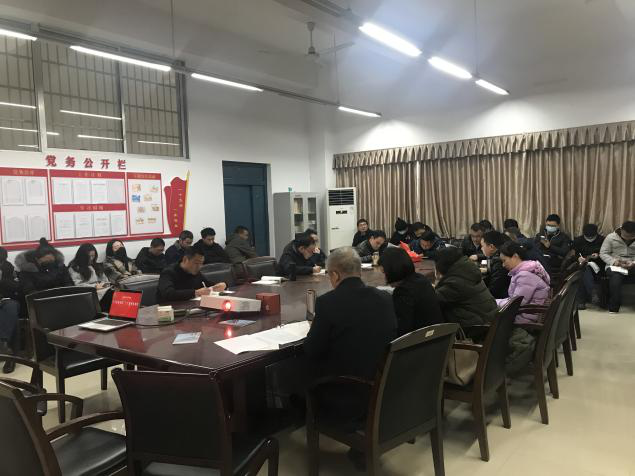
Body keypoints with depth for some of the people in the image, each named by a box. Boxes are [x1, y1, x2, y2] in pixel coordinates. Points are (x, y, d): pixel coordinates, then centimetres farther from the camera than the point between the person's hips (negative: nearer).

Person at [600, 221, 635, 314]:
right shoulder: (611, 237, 2)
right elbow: (603, 253, 1)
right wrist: (613, 261, -17)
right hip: (615, 266, -2)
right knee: (616, 278, -36)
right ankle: (613, 309, -29)